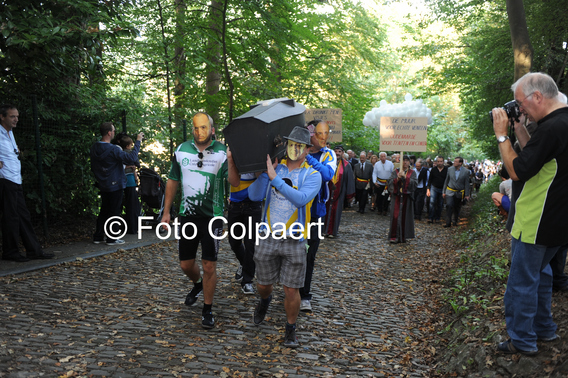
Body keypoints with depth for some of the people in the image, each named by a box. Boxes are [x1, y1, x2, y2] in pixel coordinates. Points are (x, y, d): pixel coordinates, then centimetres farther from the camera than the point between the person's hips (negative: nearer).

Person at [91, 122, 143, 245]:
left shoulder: (94, 148, 3)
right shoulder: (113, 149, -22)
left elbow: (93, 167, 13)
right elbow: (132, 158, -24)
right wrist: (138, 142, -17)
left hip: (103, 185, 7)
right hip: (115, 185, -7)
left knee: (104, 211, 17)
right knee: (114, 212, 3)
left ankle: (98, 237, 20)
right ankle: (112, 238, 9)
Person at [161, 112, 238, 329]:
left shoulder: (221, 152, -6)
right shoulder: (182, 150, 3)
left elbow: (235, 182, -18)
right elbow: (173, 181, 11)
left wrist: (230, 162, -36)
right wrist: (166, 212, 9)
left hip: (212, 216, -3)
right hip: (187, 214, 3)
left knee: (209, 266, 0)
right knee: (186, 264, 12)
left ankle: (207, 311, 16)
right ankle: (197, 284, 46)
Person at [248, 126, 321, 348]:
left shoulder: (312, 175, -5)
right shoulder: (275, 168, 2)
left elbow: (301, 199, -25)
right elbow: (254, 195, -6)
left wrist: (275, 178, -27)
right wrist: (265, 172, -17)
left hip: (294, 241, -2)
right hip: (269, 238, 2)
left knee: (291, 290, 2)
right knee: (263, 284, 16)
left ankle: (291, 330, 21)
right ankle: (265, 300, 51)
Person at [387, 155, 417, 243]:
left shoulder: (412, 172, 8)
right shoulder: (395, 172, 9)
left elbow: (414, 183, -7)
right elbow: (390, 182, -1)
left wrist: (405, 177, -17)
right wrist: (397, 178, -17)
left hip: (407, 197, 0)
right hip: (396, 196, 0)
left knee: (405, 216, 1)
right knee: (395, 216, -6)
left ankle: (403, 236, 11)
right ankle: (394, 236, -4)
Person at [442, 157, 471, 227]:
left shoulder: (466, 171, -7)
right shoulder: (450, 169, -1)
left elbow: (467, 184, -2)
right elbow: (446, 181, 6)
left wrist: (467, 195, -2)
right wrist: (444, 192, 7)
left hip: (459, 193, 0)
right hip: (450, 191, 1)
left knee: (457, 208, 9)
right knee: (449, 205, -15)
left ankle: (455, 221, 31)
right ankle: (448, 223, -11)